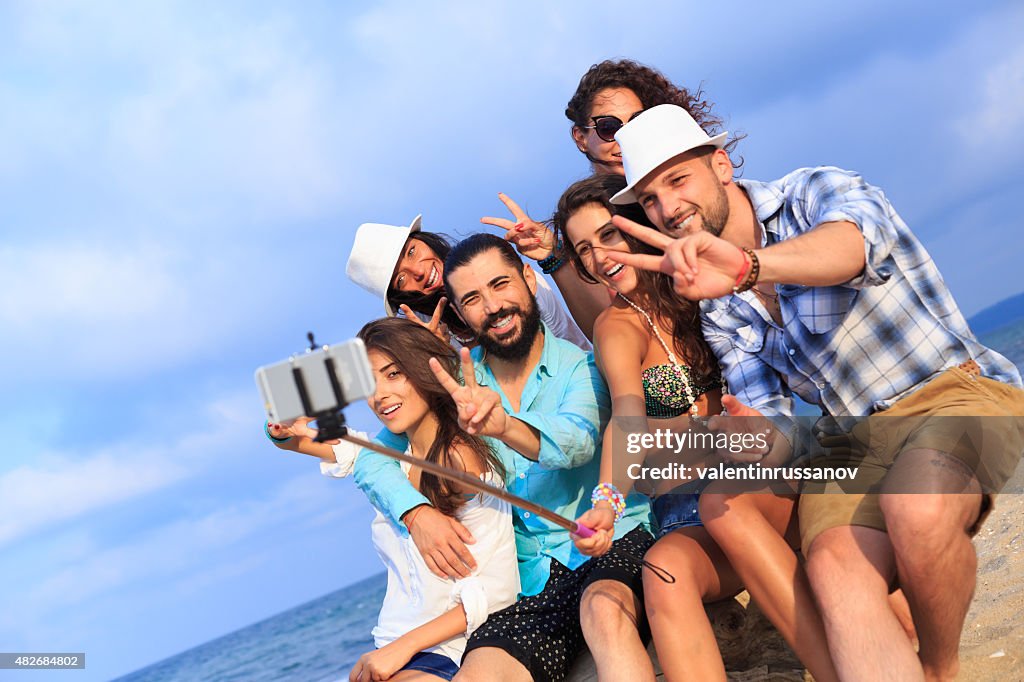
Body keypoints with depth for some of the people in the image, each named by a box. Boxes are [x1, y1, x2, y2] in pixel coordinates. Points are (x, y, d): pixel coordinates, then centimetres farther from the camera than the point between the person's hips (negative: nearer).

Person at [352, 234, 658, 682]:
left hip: (611, 544, -2)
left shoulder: (582, 365, 0)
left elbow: (576, 442, -22)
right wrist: (417, 512, -13)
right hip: (531, 576, 3)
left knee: (604, 612, -37)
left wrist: (504, 427, -43)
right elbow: (370, 459, 7)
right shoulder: (458, 381, 9)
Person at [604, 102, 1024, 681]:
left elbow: (856, 237, -34)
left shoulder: (816, 192, -7)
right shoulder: (715, 308, 8)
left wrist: (749, 264, -55)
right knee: (836, 565, -27)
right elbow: (768, 418, 4)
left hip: (958, 391, -4)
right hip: (853, 442, 5)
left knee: (915, 509, -35)